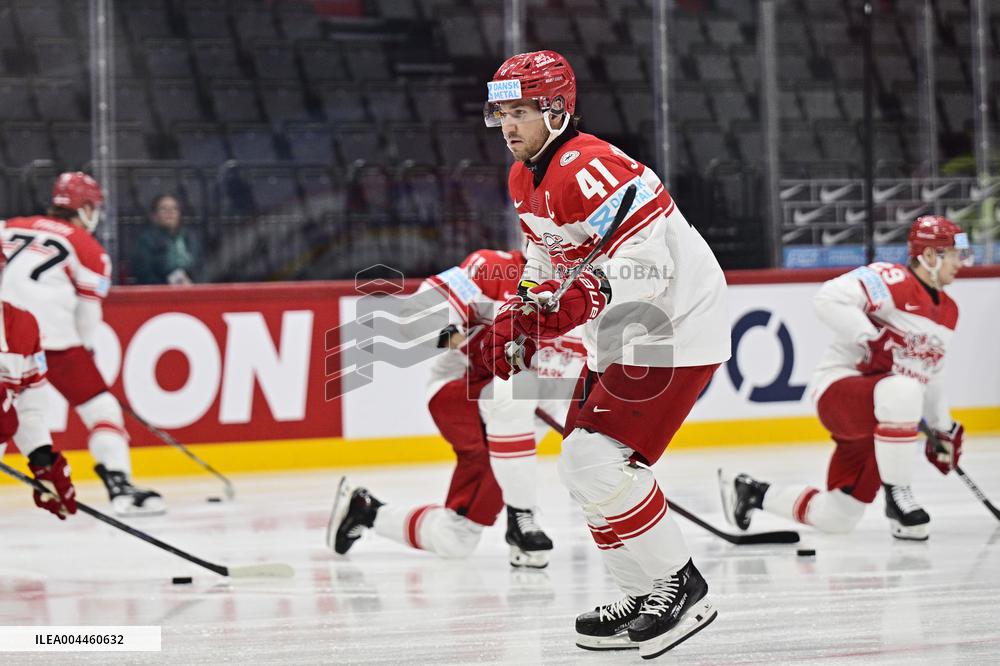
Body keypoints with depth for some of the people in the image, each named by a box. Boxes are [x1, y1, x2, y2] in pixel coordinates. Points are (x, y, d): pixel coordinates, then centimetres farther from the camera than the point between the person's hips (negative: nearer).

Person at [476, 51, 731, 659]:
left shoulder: (589, 169, -23)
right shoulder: (526, 178, 10)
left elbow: (648, 258, -29)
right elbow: (548, 260, 23)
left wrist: (588, 297, -42)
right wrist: (519, 318, 9)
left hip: (676, 328, -11)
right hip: (623, 335, 11)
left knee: (597, 460, -17)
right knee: (584, 465, 12)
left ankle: (681, 587, -7)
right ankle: (647, 599, 20)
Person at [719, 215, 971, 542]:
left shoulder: (948, 311, 15)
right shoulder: (894, 280, -14)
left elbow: (930, 373, 27)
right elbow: (831, 298, -27)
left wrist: (943, 428, 22)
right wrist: (873, 341, -31)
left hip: (875, 419, 9)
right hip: (839, 389, -9)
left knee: (837, 518, 6)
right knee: (901, 391, -42)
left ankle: (752, 492, 28)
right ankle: (897, 496, -28)